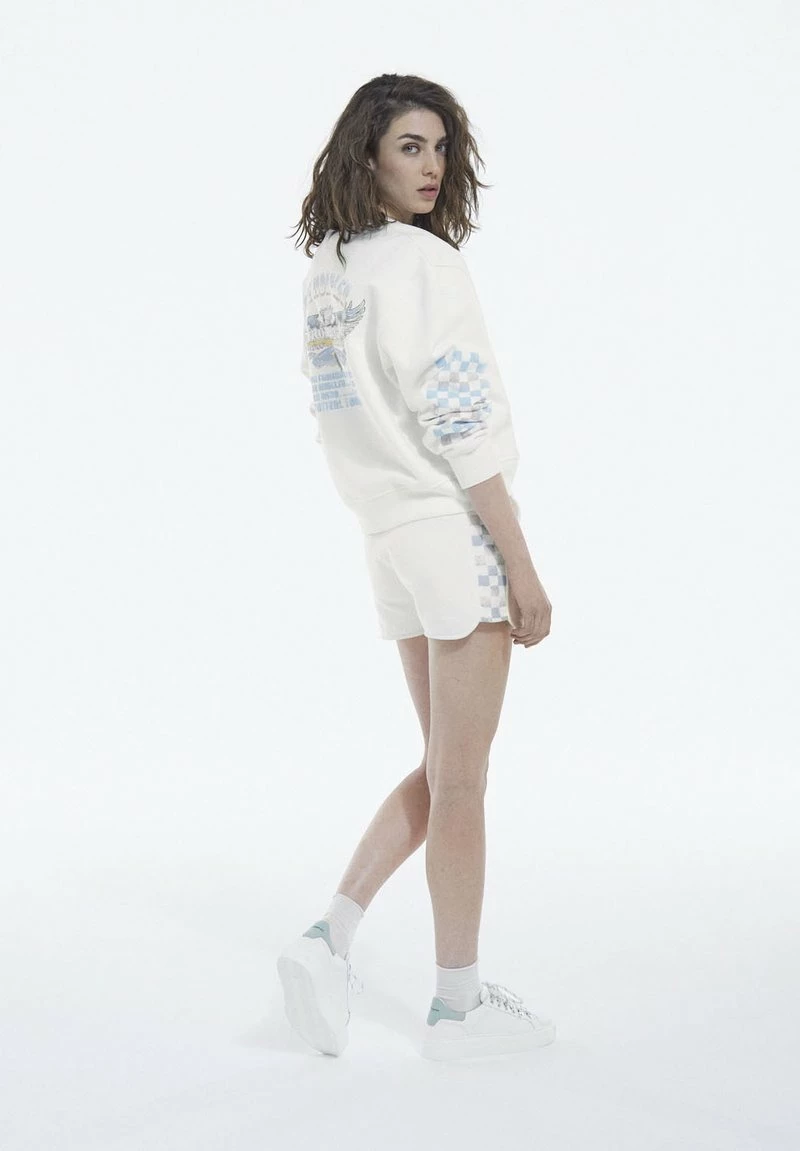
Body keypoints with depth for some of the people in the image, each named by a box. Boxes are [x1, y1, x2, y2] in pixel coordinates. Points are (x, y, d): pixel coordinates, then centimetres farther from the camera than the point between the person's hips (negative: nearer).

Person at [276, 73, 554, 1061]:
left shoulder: (324, 270, 13)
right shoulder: (421, 260, -12)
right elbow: (458, 425, -17)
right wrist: (523, 567, -14)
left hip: (389, 539, 8)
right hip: (455, 532, -8)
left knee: (445, 772, 17)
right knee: (459, 782, 1)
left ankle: (330, 939, 11)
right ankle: (458, 1005, 13)